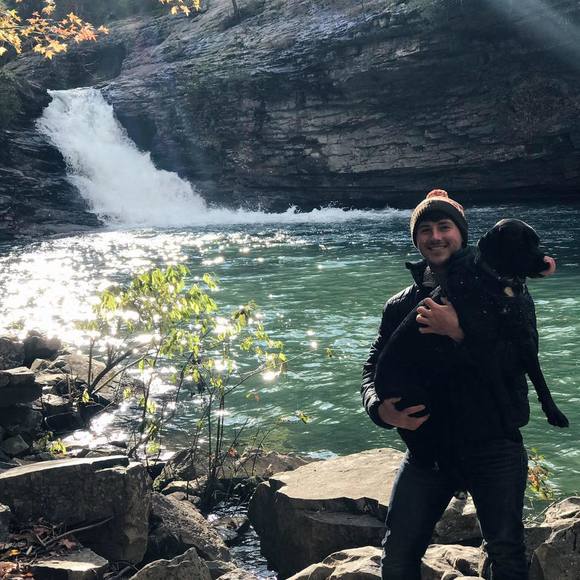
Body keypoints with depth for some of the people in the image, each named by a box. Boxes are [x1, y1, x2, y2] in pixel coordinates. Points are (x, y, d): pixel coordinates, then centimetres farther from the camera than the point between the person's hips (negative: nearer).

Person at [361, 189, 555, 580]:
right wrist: (380, 408, -11)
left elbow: (521, 354, -13)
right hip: (429, 448, 3)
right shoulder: (401, 306, 11)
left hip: (493, 443, -3)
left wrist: (460, 333, -25)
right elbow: (374, 369, 10)